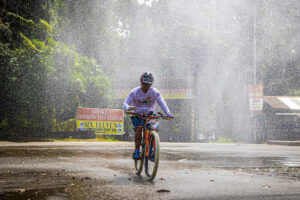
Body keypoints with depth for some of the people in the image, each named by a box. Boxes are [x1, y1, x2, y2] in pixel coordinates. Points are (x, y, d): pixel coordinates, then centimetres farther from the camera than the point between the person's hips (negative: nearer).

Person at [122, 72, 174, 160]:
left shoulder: (154, 92, -12)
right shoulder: (135, 92, -15)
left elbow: (162, 103, -23)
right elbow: (125, 104, -20)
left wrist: (168, 113, -41)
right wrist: (129, 108, -45)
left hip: (150, 114, 2)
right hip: (137, 114, -2)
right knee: (139, 128, -28)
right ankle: (137, 151, -16)